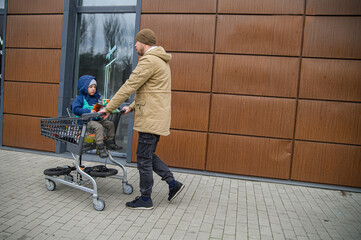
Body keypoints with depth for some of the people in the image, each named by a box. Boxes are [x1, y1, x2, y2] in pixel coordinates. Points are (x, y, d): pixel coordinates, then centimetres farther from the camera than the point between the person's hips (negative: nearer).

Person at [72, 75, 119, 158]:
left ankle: (110, 142, 13)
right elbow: (75, 109, -17)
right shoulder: (80, 98, -5)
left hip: (96, 119, 8)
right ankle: (100, 148, -28)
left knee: (110, 124, 3)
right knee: (99, 127, -31)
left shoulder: (96, 97, 17)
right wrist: (89, 111, -25)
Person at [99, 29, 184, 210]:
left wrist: (108, 108, -9)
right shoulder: (161, 61, 20)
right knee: (148, 155, 18)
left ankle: (145, 199, 13)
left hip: (151, 119, -10)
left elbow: (129, 87, -15)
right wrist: (132, 107, 18)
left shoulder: (149, 61, -13)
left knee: (144, 158, 0)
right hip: (156, 117, 10)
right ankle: (173, 183, 20)